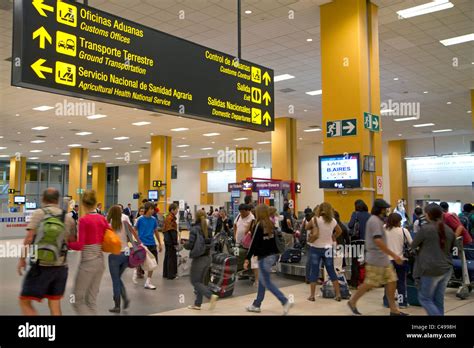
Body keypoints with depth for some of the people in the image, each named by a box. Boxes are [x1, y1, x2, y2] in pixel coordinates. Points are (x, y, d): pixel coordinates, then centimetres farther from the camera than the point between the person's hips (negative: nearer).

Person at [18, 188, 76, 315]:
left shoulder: (38, 213, -4)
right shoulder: (68, 218, 5)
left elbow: (29, 238, -11)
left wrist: (22, 259, -2)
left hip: (41, 266, -4)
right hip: (61, 266, 4)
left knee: (24, 302, 7)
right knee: (55, 304, 15)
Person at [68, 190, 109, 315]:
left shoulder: (83, 220, -14)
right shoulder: (102, 219, 4)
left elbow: (80, 245, -18)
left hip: (87, 262, -6)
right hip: (100, 261, 7)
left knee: (77, 301, 5)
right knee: (91, 300, 16)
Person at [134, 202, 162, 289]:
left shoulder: (153, 219, 4)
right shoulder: (140, 219, -8)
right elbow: (135, 230, 0)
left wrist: (160, 244, 15)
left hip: (152, 244, 5)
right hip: (143, 244, -5)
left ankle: (148, 282, 19)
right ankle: (136, 272, 34)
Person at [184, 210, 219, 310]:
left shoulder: (194, 229, -14)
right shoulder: (209, 229, 4)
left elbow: (190, 245, -16)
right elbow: (210, 243, 9)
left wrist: (185, 244, 4)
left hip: (198, 259, -7)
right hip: (207, 258, 7)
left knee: (195, 281, 4)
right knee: (200, 281, 16)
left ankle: (211, 296, -13)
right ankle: (197, 304, 20)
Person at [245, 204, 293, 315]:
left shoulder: (259, 225, -15)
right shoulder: (271, 224, 6)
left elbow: (254, 243, -18)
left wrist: (247, 259, -17)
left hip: (264, 257, -8)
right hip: (272, 255, 8)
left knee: (267, 283, 1)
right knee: (261, 280, 18)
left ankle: (285, 302, -6)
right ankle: (256, 305, 26)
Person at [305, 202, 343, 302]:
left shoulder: (315, 219, -12)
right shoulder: (333, 221, -1)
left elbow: (306, 227, 3)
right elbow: (339, 231, 15)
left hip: (315, 248, -3)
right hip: (328, 248, 3)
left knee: (314, 271, 5)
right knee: (331, 271, 12)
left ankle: (312, 295, 8)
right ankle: (338, 294, 14)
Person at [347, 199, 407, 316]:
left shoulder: (377, 220, 15)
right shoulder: (375, 221, -17)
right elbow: (378, 241, -26)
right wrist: (393, 255, -26)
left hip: (383, 259, 10)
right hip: (376, 259, -10)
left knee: (391, 281, 6)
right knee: (369, 283, -1)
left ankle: (393, 309, 12)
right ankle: (352, 301, 15)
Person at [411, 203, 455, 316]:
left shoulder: (425, 228, -12)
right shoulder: (449, 230, 6)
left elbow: (413, 245, -1)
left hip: (431, 270, -6)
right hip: (446, 269, 6)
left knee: (425, 298, 4)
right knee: (439, 300, 13)